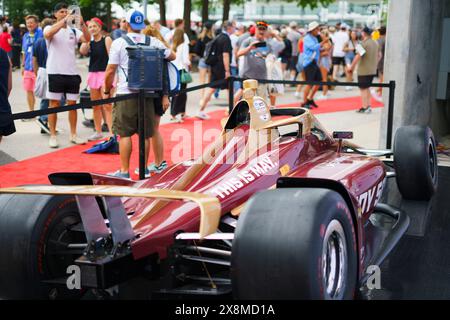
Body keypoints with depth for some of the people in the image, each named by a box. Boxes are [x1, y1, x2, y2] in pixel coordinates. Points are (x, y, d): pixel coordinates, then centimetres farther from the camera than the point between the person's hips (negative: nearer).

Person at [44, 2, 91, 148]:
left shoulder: (74, 31, 8)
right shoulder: (50, 28, 0)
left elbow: (87, 39, -9)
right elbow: (48, 34, -25)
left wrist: (82, 23, -24)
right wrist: (64, 20, -30)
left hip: (72, 73, 3)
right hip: (55, 73, -3)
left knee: (72, 104, 9)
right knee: (54, 104, 2)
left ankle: (73, 135, 18)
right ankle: (53, 136, 8)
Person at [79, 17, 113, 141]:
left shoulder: (106, 39, -1)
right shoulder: (90, 42, 12)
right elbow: (82, 51, -7)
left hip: (104, 73, -6)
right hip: (93, 74, 6)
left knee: (107, 105, -12)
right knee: (95, 105, 9)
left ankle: (112, 132, -13)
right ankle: (98, 132, 18)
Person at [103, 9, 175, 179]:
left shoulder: (119, 43, -3)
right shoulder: (153, 42, 5)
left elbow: (110, 71, -5)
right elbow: (172, 56, 19)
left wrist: (107, 91, 8)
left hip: (126, 94, -3)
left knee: (125, 134, 2)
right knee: (145, 134, 10)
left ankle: (124, 171, 5)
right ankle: (144, 169, 18)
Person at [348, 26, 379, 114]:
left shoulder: (363, 44, -16)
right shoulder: (375, 43, 9)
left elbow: (358, 56, -20)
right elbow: (378, 55, 16)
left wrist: (352, 66, -13)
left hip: (364, 70, -8)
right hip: (372, 70, 8)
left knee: (363, 88, 0)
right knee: (367, 88, 19)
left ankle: (365, 107, 1)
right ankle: (368, 106, 21)